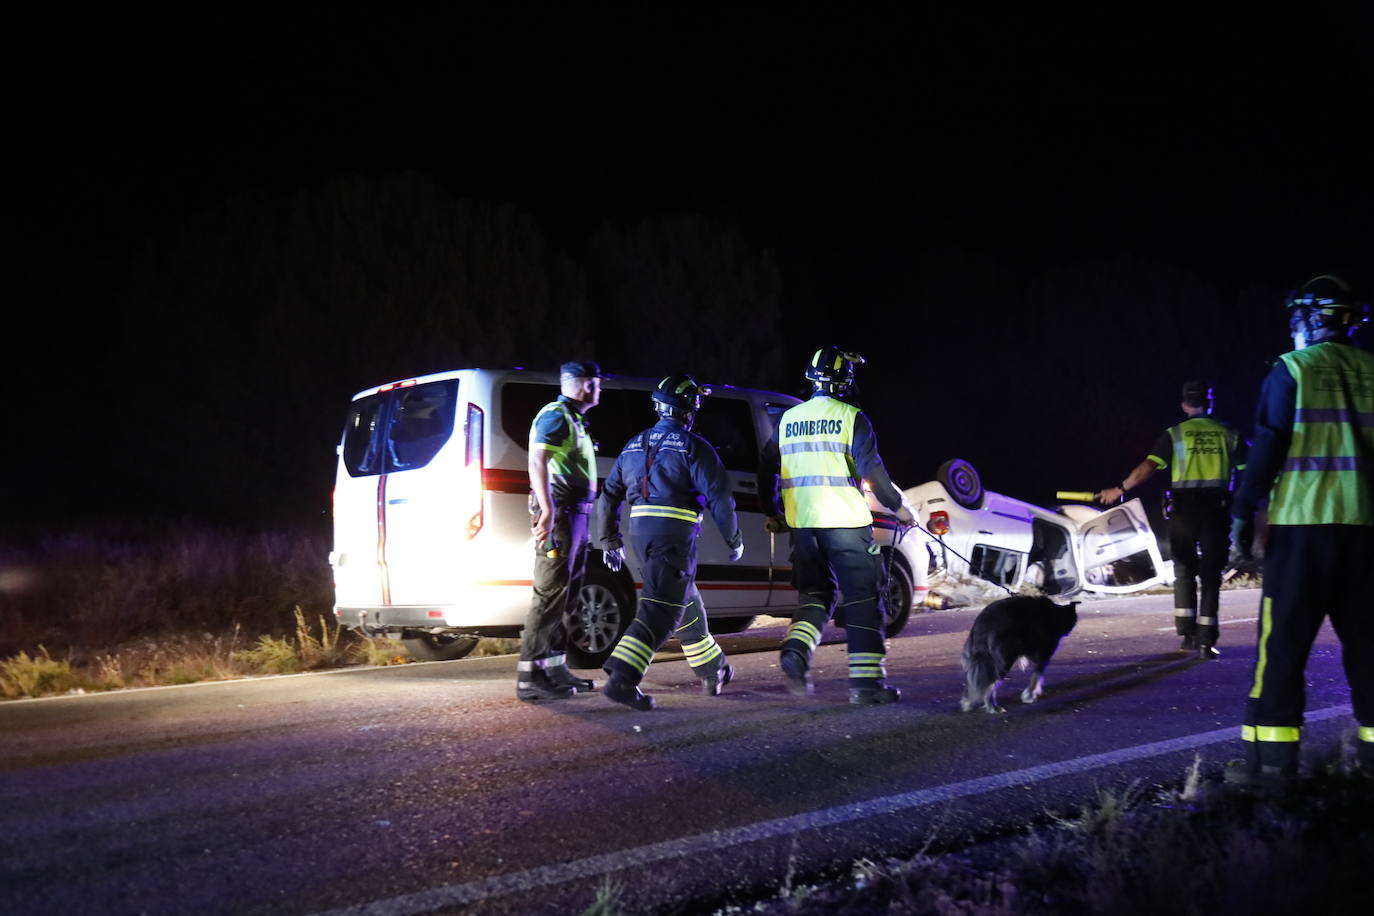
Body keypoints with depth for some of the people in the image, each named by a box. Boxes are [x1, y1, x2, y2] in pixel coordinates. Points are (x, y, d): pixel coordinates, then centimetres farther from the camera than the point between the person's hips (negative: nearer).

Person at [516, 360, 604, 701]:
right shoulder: (555, 416, -8)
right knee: (551, 593, -12)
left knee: (566, 595, 13)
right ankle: (530, 676, -12)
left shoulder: (573, 419, 23)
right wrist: (547, 510, -30)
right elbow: (537, 462, -21)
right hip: (560, 513, -10)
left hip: (575, 515, 10)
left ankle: (555, 668, 19)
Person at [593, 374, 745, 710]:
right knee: (661, 608, -10)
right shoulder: (693, 447, -4)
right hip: (674, 533, -8)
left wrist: (610, 542, 27)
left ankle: (713, 672, 34)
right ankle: (621, 679, -23)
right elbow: (719, 496, -8)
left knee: (685, 601, 21)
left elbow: (608, 496, 20)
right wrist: (734, 540, 4)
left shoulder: (634, 446, 16)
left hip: (640, 531, 8)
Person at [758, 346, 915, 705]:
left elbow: (767, 470, 17)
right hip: (845, 521, -5)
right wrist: (898, 506, 0)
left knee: (816, 592, 17)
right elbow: (871, 468, -12)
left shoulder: (788, 418, 11)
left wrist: (771, 514, 29)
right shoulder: (851, 417, -6)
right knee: (861, 598, 2)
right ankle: (866, 681, -1)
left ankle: (796, 649, -8)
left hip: (802, 523, 5)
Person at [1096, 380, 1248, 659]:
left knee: (1185, 570, 14)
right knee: (1210, 574, 2)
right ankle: (1206, 640, -3)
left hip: (1184, 508, 0)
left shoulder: (1174, 434, 1)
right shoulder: (1228, 434, 5)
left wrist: (1120, 489, 0)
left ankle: (1188, 633, 8)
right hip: (1217, 508, 0)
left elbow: (1147, 467, -7)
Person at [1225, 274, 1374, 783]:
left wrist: (1243, 513, -1)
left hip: (1302, 522, -4)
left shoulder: (1292, 369, -4)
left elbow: (1268, 448, -8)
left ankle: (1272, 754, -4)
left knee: (1284, 638, -2)